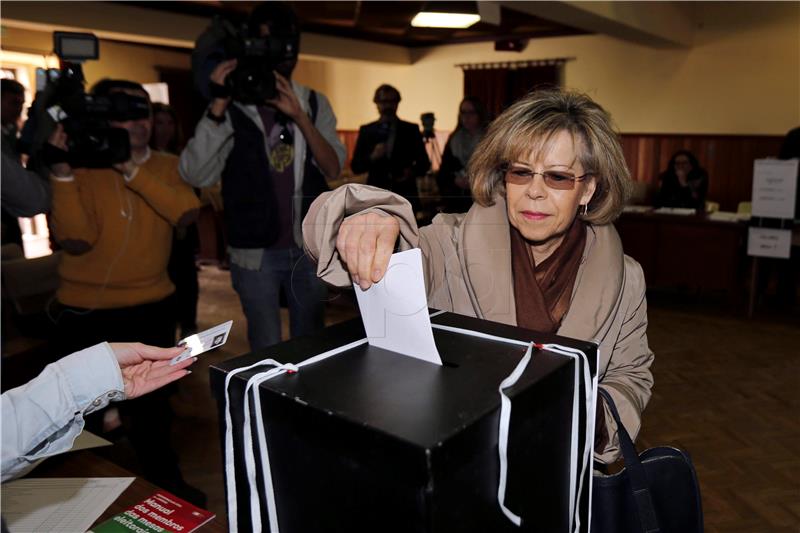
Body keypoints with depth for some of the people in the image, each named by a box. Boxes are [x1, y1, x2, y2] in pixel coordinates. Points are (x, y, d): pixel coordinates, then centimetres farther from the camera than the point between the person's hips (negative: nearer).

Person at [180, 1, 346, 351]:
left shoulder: (314, 103, 5)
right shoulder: (233, 107, -5)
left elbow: (333, 169, -5)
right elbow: (195, 175, -14)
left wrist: (299, 116, -18)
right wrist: (218, 106, -22)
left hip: (309, 249, 3)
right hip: (255, 253, -3)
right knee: (266, 351, 6)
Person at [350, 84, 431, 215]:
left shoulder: (411, 129, 9)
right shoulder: (366, 130, 9)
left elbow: (424, 163, 10)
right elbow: (355, 167, 5)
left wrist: (412, 171, -11)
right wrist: (372, 157, -14)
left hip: (405, 197, 0)